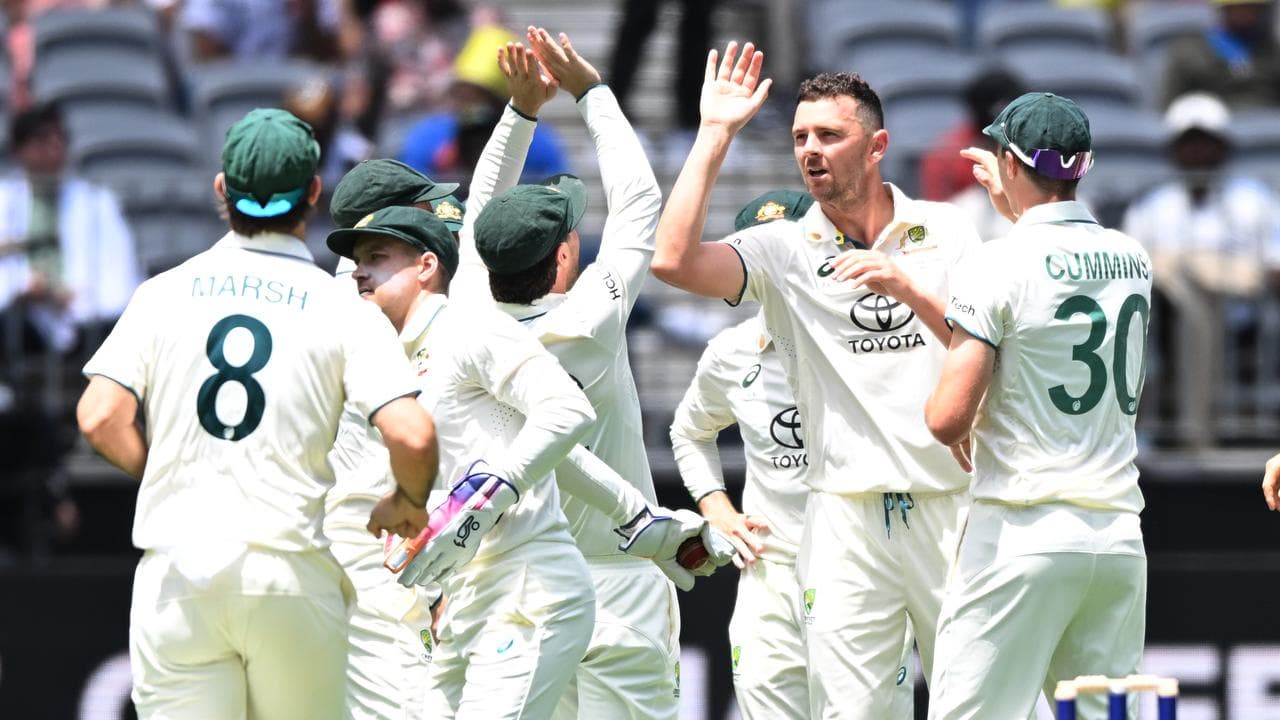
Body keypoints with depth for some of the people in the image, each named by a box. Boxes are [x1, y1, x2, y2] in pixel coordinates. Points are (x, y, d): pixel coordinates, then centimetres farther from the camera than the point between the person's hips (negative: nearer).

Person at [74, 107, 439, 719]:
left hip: (177, 570, 1)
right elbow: (411, 434, -12)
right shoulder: (344, 311, 1)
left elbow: (100, 418, -3)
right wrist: (407, 504, 10)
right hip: (291, 570, -1)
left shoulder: (164, 293, 6)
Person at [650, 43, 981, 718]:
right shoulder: (785, 251, 5)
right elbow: (673, 259, -12)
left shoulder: (946, 232, 7)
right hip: (845, 516, 0)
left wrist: (907, 289, -15)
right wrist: (715, 133, -8)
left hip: (950, 505, 0)